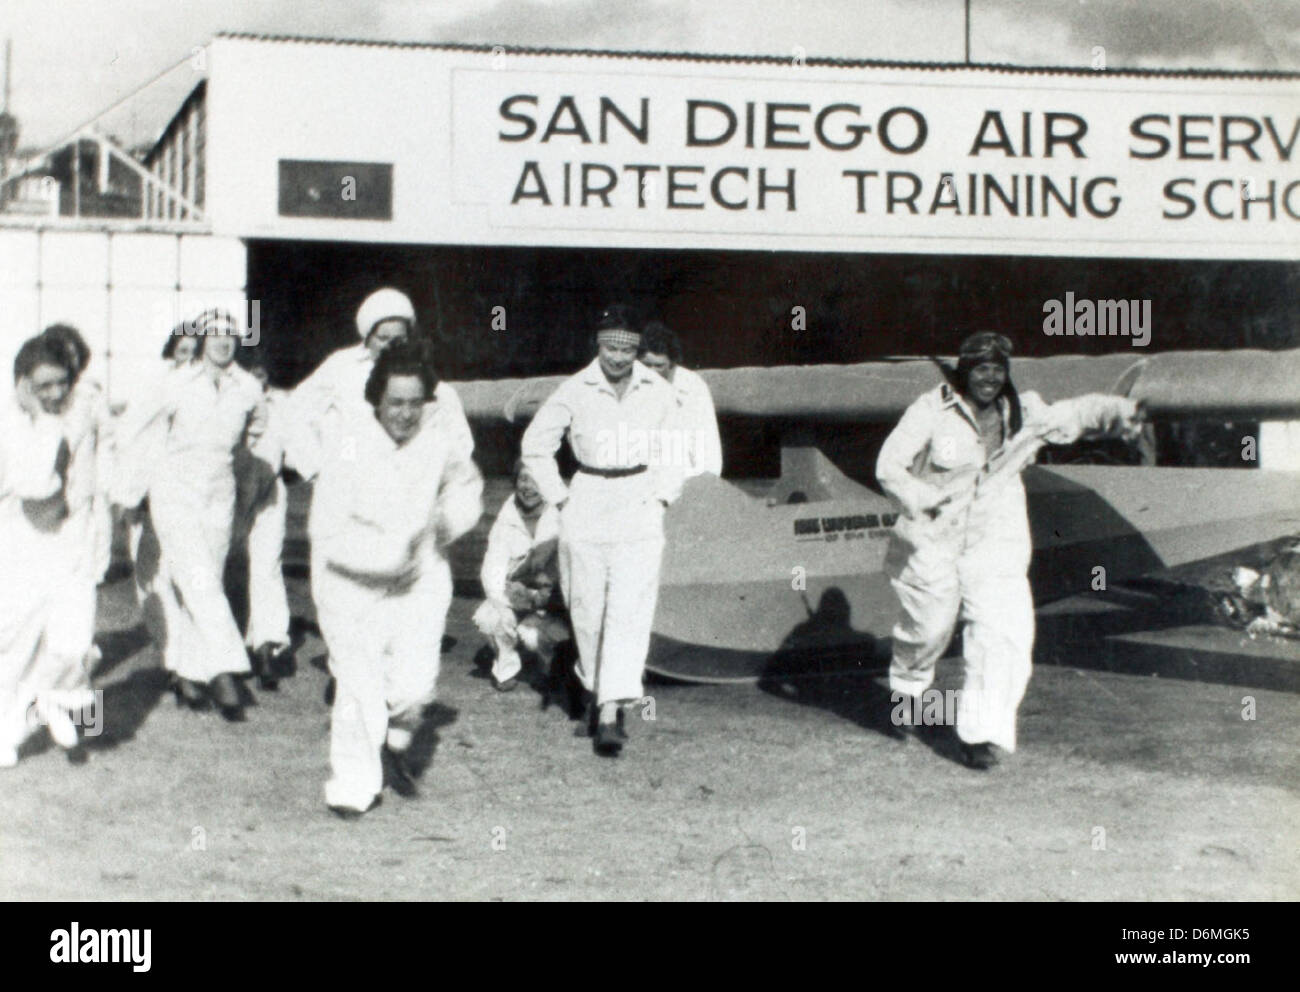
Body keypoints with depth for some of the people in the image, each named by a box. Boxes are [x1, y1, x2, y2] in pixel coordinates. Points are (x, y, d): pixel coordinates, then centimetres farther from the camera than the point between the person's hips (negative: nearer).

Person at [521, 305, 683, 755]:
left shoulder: (658, 392, 2)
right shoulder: (575, 391, -3)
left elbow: (672, 453, 16)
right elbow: (535, 446, 7)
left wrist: (661, 497, 6)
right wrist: (560, 498, 3)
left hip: (639, 512, 0)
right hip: (586, 511, 0)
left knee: (630, 613, -10)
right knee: (588, 612, 5)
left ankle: (611, 714, -12)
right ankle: (594, 690, 28)